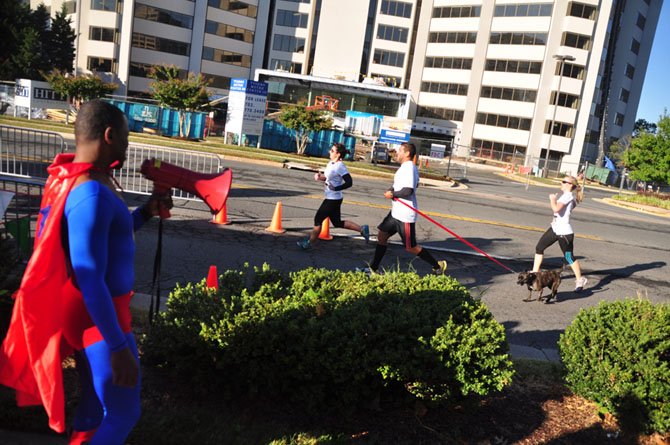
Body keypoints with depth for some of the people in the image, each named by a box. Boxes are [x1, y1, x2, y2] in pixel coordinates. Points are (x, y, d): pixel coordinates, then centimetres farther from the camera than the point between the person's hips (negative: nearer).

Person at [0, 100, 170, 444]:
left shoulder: (74, 180, 6)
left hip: (88, 314, 10)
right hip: (99, 318, -10)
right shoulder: (91, 192, -26)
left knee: (96, 408, 21)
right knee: (121, 414, 4)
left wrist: (146, 212, 8)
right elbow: (91, 281, -28)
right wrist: (118, 346, -25)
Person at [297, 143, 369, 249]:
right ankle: (362, 229, 21)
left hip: (333, 199, -9)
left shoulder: (340, 166, -20)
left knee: (318, 219, 3)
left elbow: (349, 182, -24)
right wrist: (320, 176, 0)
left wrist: (335, 188, -25)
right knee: (337, 223, 16)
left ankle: (310, 242, 18)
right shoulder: (331, 163, 7)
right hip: (330, 198, 10)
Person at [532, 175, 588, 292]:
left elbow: (556, 208, -29)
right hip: (555, 228, 10)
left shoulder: (568, 196, -16)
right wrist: (554, 199, 11)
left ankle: (580, 279, 16)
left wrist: (552, 199, -13)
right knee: (539, 247, 7)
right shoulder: (563, 195, 13)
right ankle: (535, 273, 14)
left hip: (564, 231, -10)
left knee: (569, 257, 1)